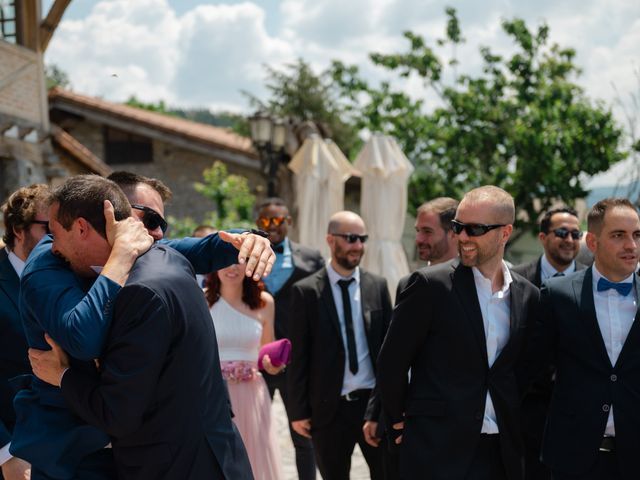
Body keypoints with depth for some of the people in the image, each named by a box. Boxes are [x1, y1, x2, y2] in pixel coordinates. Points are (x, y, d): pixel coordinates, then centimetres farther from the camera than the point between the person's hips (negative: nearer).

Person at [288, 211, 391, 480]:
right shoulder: (307, 291, -3)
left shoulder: (377, 286, 5)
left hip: (374, 402, 2)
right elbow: (298, 355, -2)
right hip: (329, 408, -2)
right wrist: (298, 411, -4)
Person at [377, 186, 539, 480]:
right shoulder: (431, 285, -7)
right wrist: (399, 422, 2)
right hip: (437, 450, -3)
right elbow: (392, 362, -3)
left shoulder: (528, 296, 6)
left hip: (502, 453, 4)